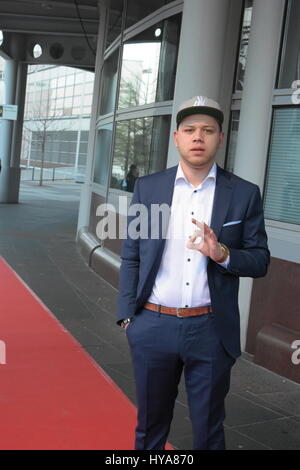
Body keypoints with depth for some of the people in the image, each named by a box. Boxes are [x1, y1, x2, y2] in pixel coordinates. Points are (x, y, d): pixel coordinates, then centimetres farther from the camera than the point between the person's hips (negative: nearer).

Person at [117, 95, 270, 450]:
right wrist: (127, 316, 0)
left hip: (211, 331, -1)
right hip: (153, 326, 1)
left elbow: (260, 261, 1)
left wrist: (223, 254, -18)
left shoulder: (244, 194, -1)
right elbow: (131, 256, 5)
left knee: (208, 432, 14)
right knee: (150, 427, 17)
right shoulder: (147, 188, 3)